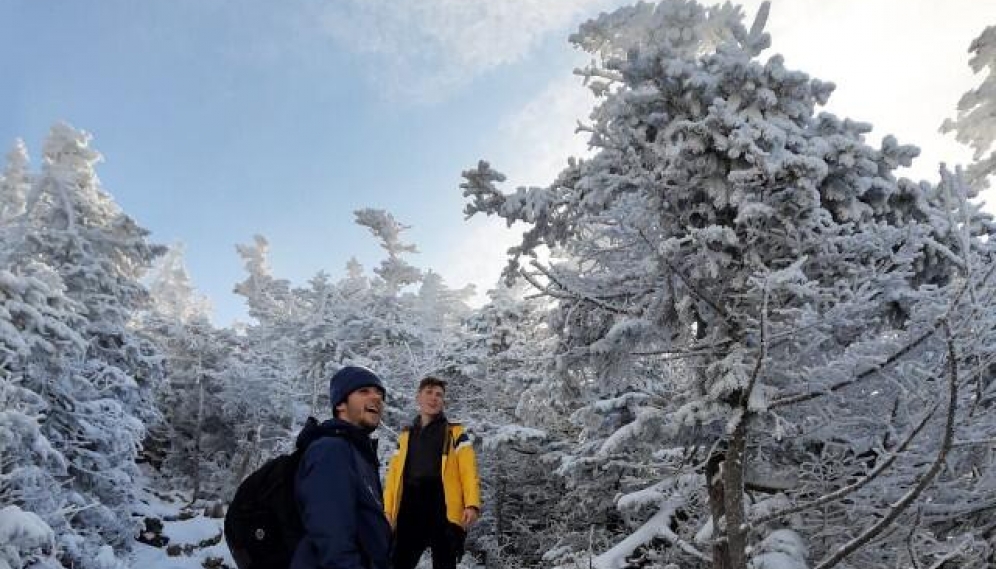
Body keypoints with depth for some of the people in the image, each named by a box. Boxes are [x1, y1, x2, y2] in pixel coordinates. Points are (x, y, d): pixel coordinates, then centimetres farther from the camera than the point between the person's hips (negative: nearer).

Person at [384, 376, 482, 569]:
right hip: (409, 509, 3)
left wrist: (472, 504, -16)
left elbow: (469, 470, -1)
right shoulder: (405, 436, 20)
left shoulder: (456, 432, 10)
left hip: (444, 509, -3)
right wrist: (387, 510, 4)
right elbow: (394, 475, 16)